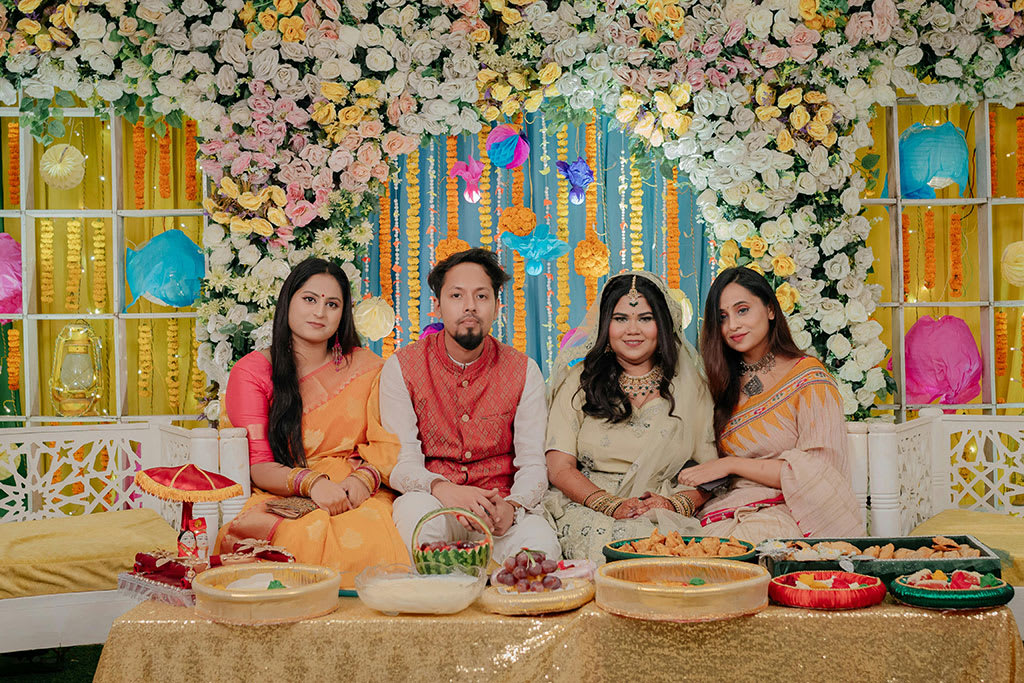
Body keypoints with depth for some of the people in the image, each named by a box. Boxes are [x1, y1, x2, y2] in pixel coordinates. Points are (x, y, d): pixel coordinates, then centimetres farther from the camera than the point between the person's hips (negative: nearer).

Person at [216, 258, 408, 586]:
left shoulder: (366, 367, 13)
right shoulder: (252, 370, 7)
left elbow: (390, 445, 7)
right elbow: (256, 466, -2)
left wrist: (365, 477, -16)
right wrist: (312, 482, -22)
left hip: (357, 496, 2)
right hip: (281, 494, -1)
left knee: (369, 542, -36)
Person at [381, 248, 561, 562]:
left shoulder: (524, 371, 4)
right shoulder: (402, 368, -1)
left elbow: (533, 463, -1)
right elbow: (401, 463, -8)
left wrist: (511, 507, -26)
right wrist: (443, 489, -31)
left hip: (500, 508, 1)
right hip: (432, 503, -1)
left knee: (540, 540, -32)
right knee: (417, 510, -37)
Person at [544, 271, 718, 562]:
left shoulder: (690, 385, 12)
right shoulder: (580, 381, 8)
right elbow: (560, 469, 0)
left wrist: (675, 503, -12)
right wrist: (613, 505, -15)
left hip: (665, 520, 1)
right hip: (588, 508, -1)